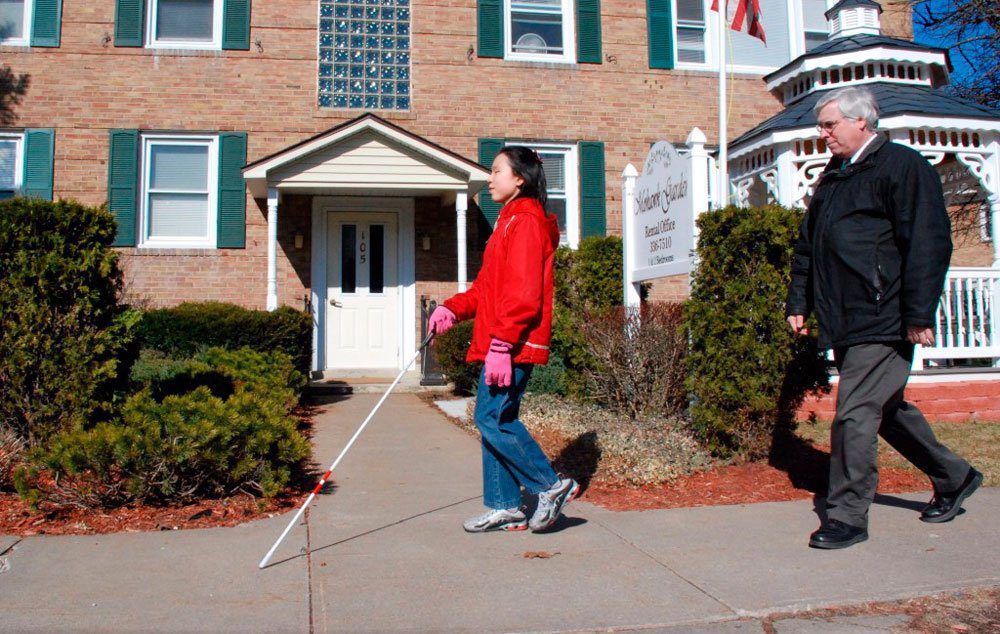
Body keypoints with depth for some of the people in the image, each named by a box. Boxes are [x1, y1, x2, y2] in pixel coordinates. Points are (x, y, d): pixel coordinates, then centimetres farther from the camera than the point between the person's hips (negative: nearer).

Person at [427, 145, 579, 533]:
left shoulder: (526, 220, -10)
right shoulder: (510, 221, 21)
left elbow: (523, 293, -20)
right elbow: (487, 286, 21)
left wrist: (501, 344, -24)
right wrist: (452, 309, 7)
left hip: (515, 345, -10)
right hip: (500, 343, 10)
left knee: (492, 418, -9)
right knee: (497, 420, 11)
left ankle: (552, 486, 3)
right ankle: (505, 508, 18)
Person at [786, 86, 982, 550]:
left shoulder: (903, 166, -8)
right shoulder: (831, 178, 18)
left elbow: (929, 243, -15)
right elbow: (807, 246, 22)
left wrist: (919, 314, -19)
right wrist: (799, 302, 17)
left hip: (882, 322, -9)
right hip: (845, 324, 9)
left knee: (855, 415, -8)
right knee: (887, 409, 18)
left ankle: (848, 515, 4)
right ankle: (954, 477, 37)